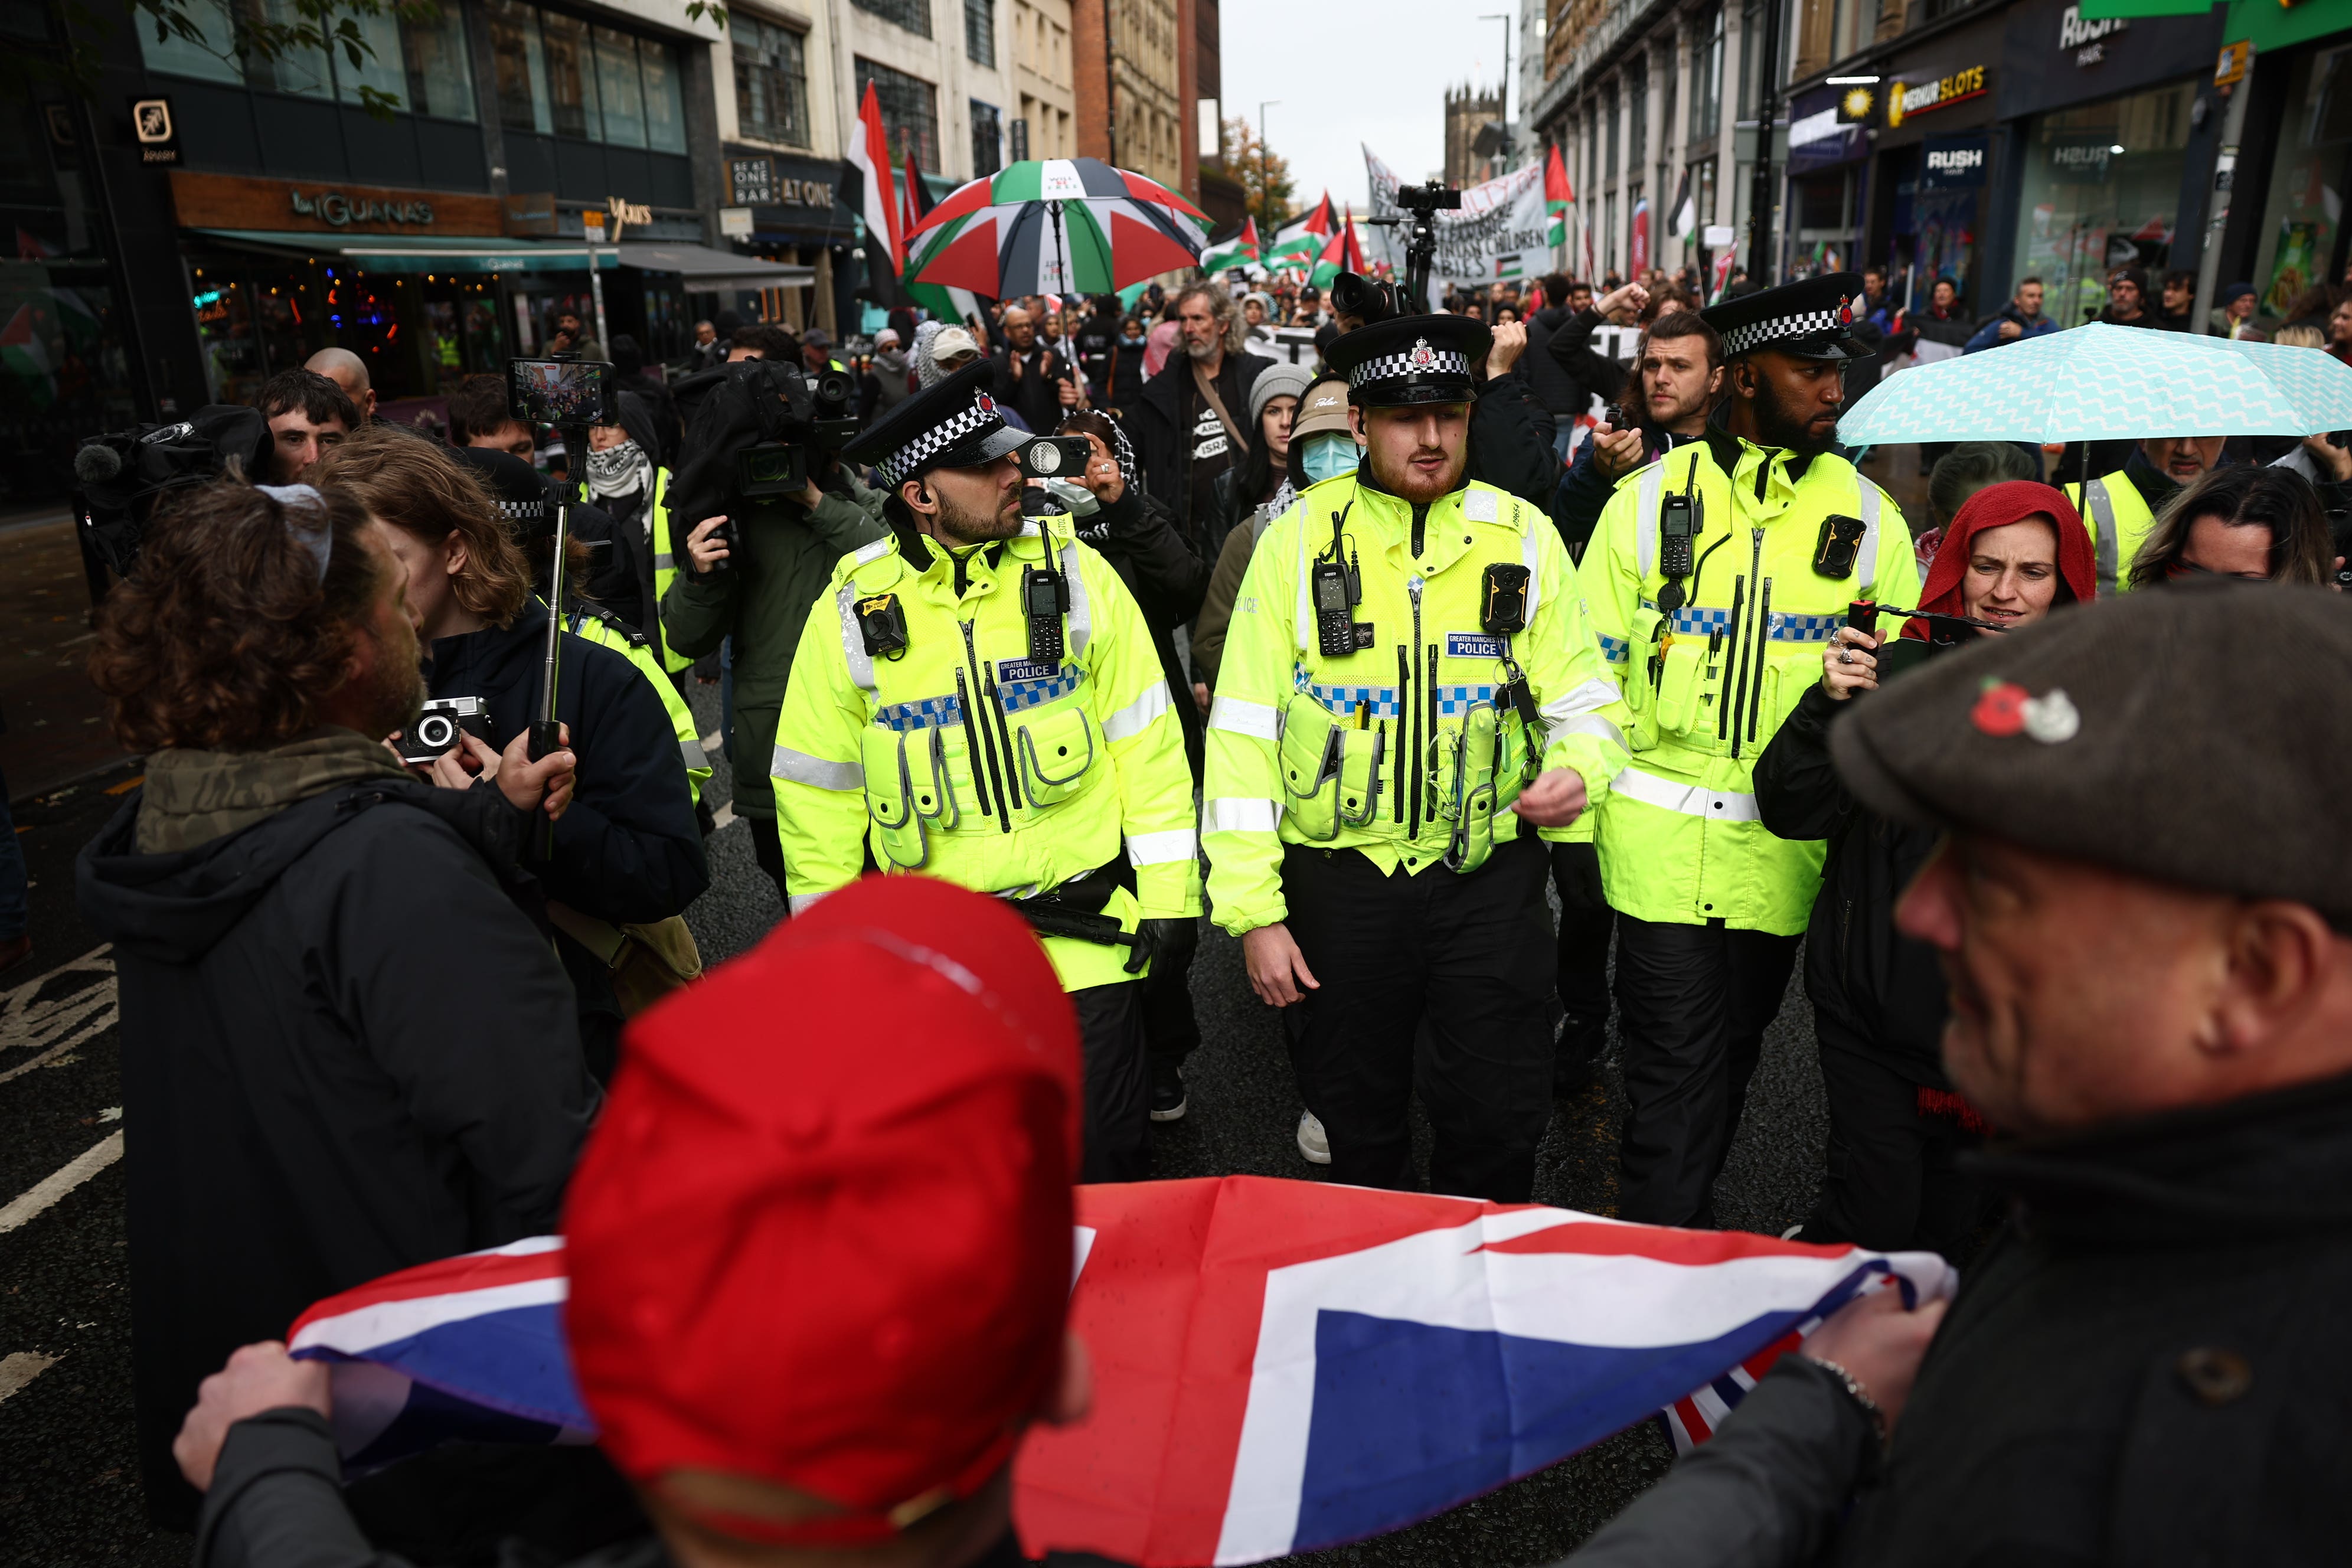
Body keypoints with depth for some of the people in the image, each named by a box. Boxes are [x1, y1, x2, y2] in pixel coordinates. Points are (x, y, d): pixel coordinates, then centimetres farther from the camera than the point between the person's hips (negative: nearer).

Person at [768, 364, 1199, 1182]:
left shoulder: (1073, 570, -5)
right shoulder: (854, 609, -5)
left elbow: (1145, 738, -2)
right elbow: (817, 788, 3)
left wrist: (1166, 893, -4)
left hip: (1083, 928, -1)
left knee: (1105, 1157, 10)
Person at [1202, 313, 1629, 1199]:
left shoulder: (1523, 536, 1)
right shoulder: (1300, 538, -3)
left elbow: (1584, 699, 6)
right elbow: (1244, 729, -4)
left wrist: (1577, 770, -18)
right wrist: (1253, 911, -8)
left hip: (1489, 878, 1)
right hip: (1339, 884, 0)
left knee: (1496, 1124, 10)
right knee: (1359, 1128, 16)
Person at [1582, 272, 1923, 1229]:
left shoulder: (1864, 514, 4)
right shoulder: (1652, 497, -1)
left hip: (1788, 843, 3)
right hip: (1661, 835, -2)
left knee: (1731, 1056, 17)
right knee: (1676, 1067, 0)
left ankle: (1683, 1222, 37)